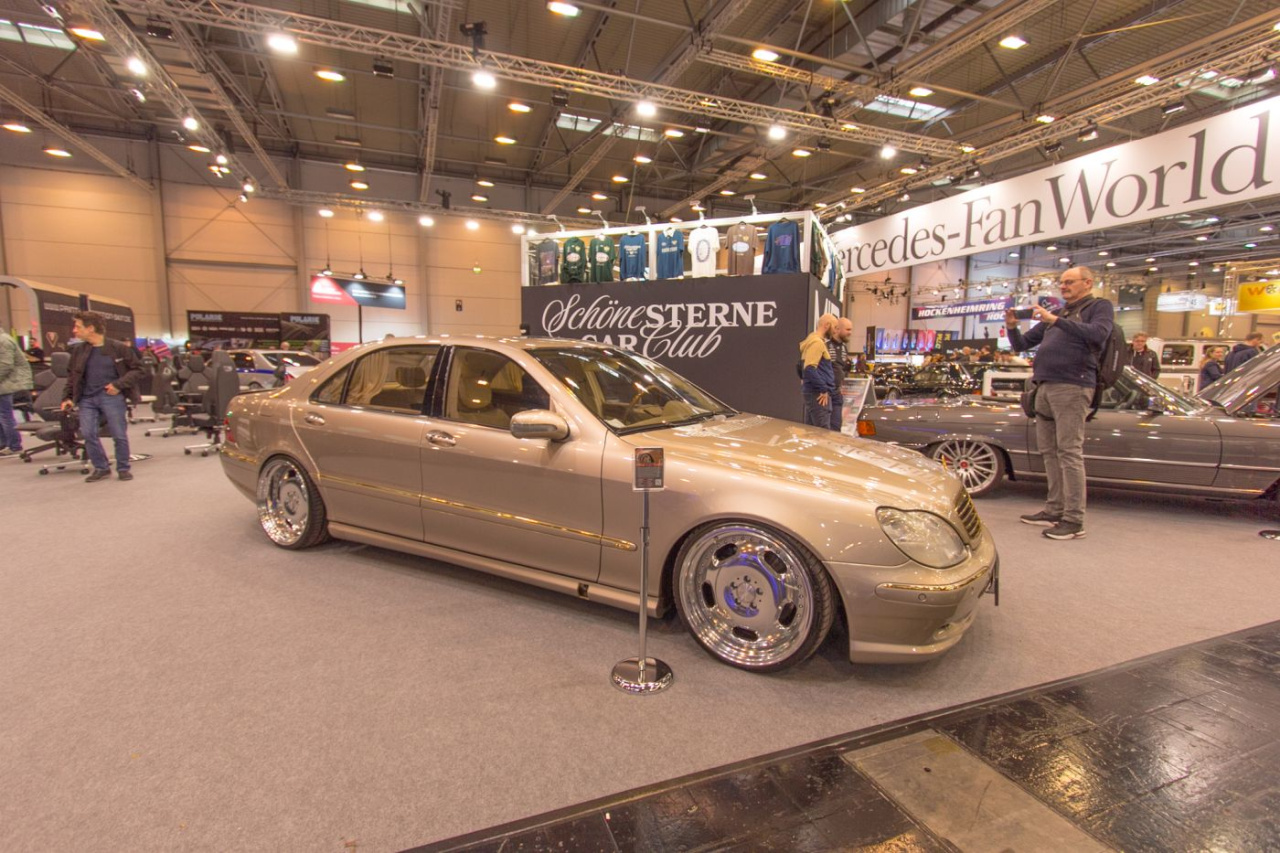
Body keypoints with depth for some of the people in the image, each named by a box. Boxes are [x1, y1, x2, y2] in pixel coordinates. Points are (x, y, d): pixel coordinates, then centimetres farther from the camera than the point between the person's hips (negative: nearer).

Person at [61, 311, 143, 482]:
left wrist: (119, 385, -13)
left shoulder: (119, 348, -3)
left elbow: (137, 370, -1)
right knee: (87, 434, -3)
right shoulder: (78, 351, 9)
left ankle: (123, 468, 14)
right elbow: (71, 375, 18)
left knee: (119, 435, -1)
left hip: (112, 397, -4)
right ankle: (101, 468, 12)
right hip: (87, 399, 4)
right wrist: (67, 397, 10)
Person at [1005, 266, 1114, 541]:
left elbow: (1098, 334, -14)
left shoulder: (1100, 307, 7)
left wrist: (1055, 320, -15)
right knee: (1049, 451, 8)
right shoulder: (1057, 314, 26)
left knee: (1069, 452, -11)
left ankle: (1074, 520, -9)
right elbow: (1022, 345, 25)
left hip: (1072, 387, -7)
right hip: (1044, 388, 7)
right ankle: (1055, 510, 15)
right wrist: (1012, 326, 5)